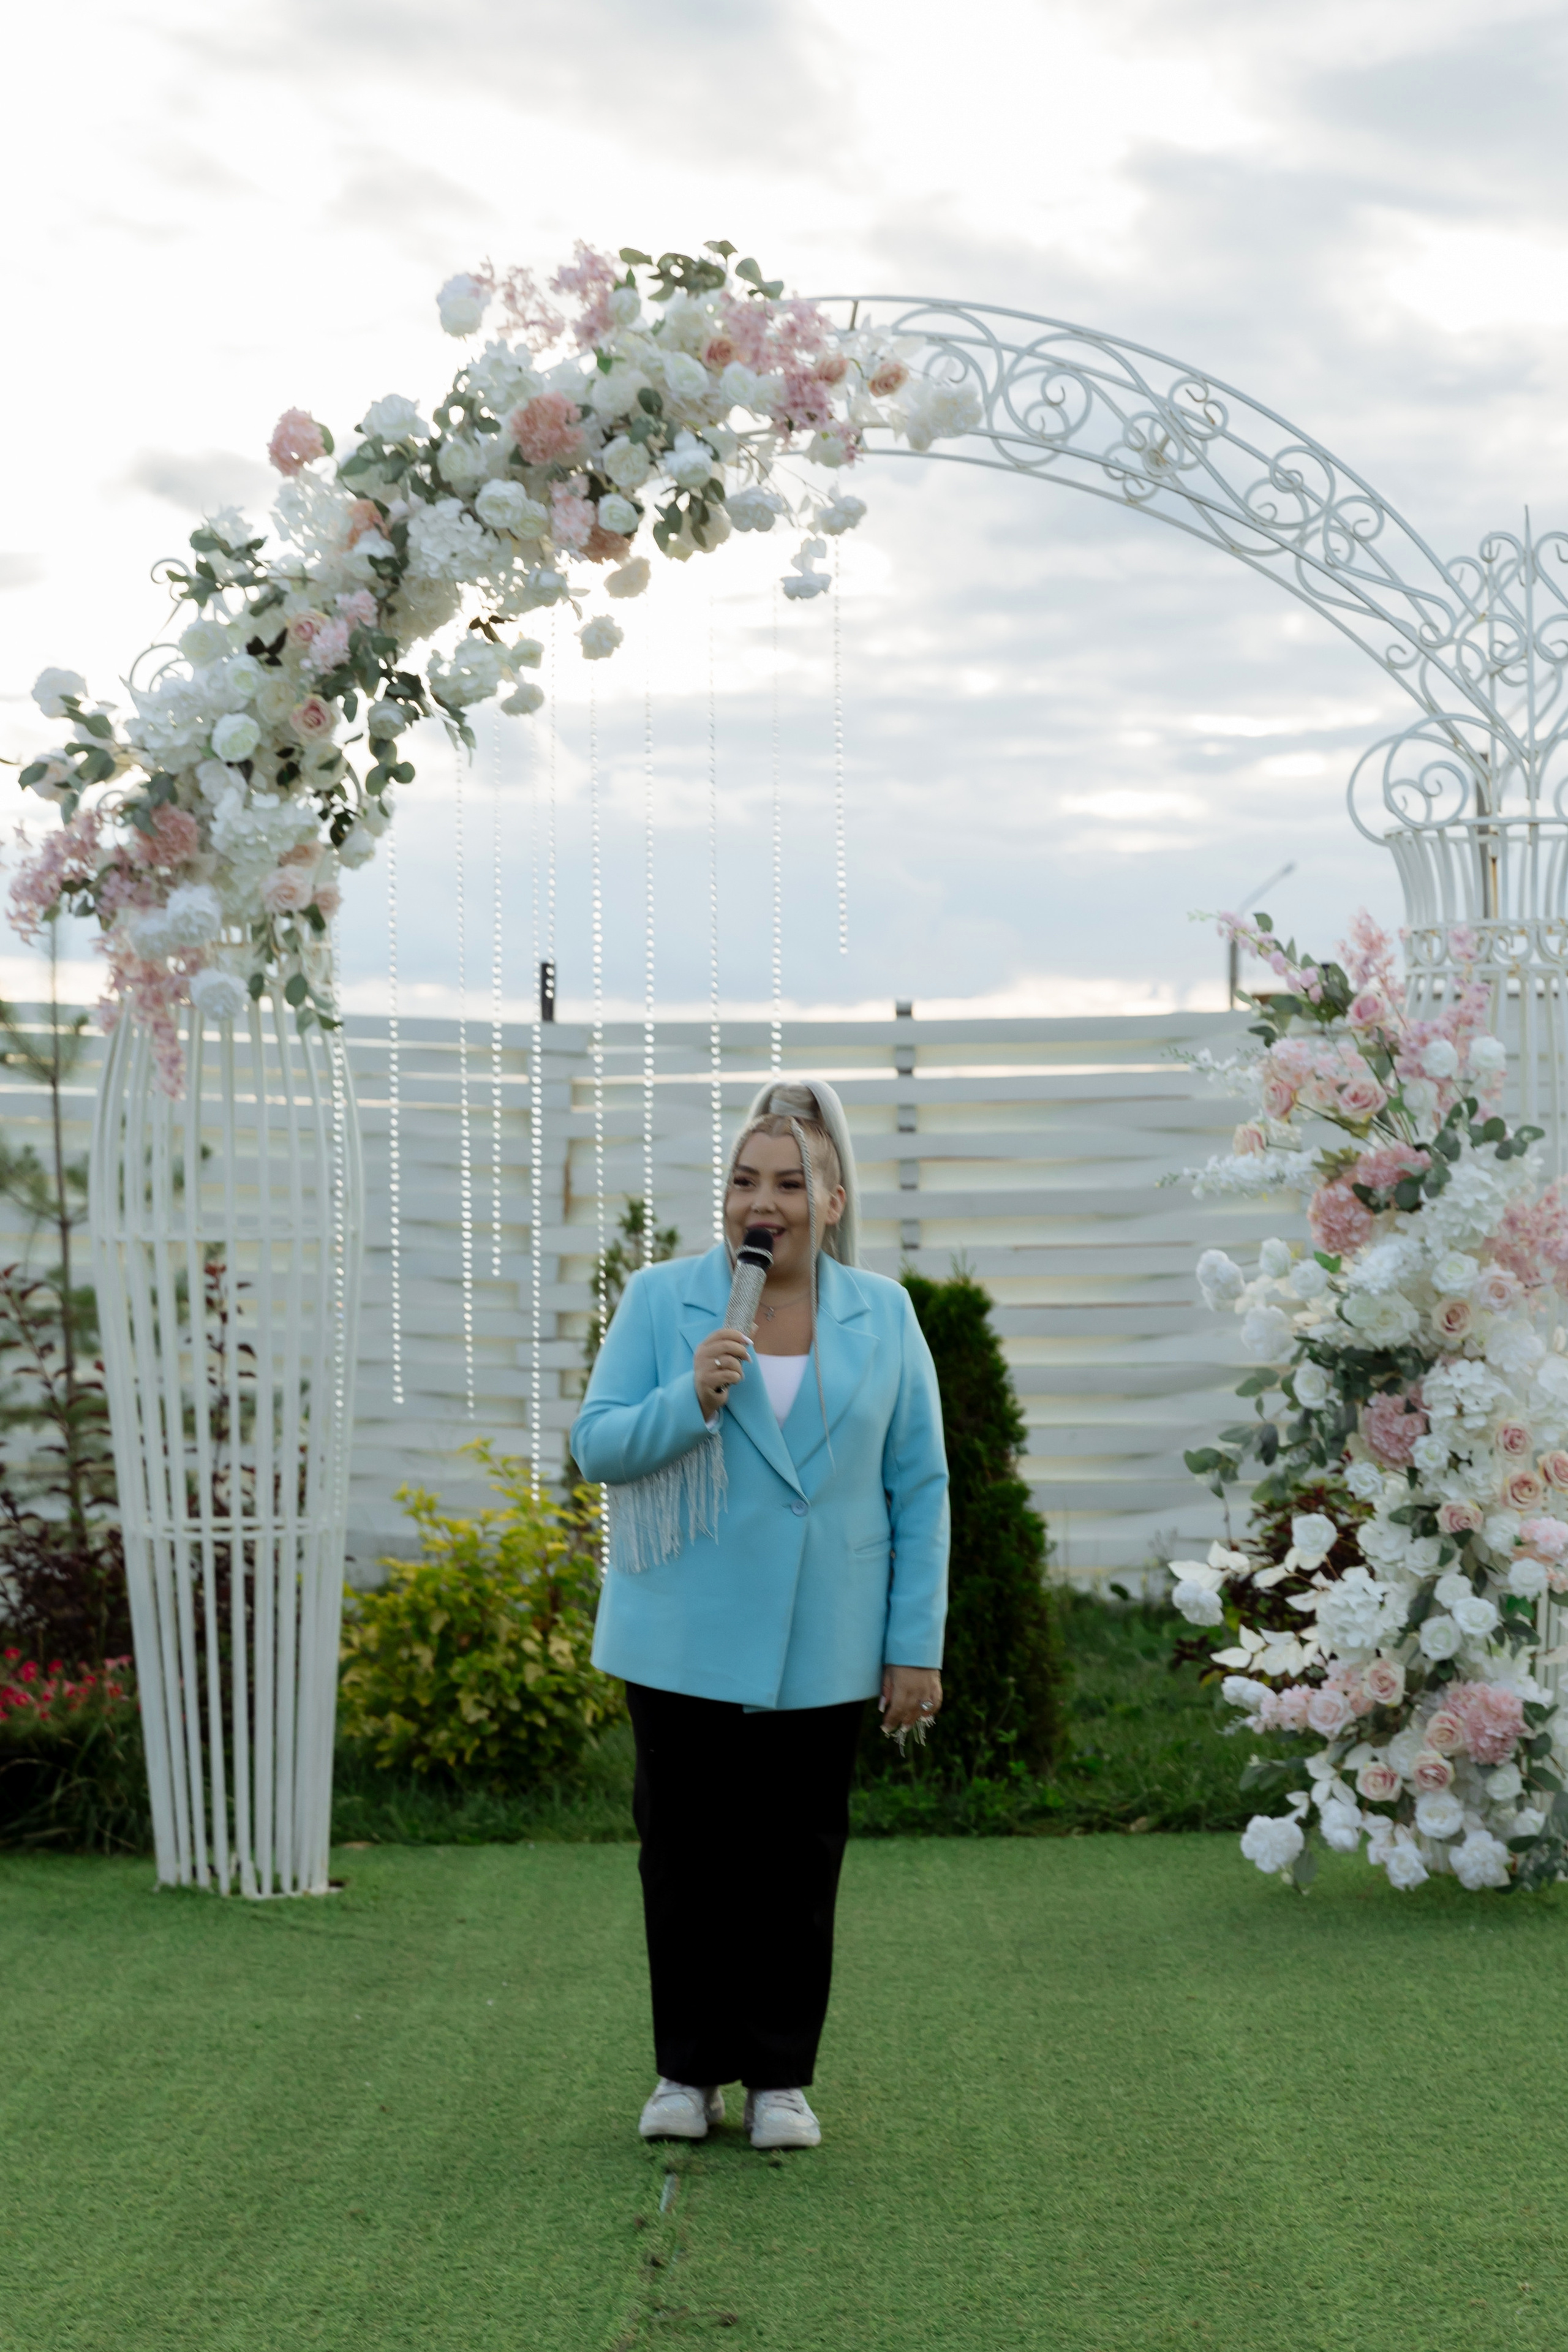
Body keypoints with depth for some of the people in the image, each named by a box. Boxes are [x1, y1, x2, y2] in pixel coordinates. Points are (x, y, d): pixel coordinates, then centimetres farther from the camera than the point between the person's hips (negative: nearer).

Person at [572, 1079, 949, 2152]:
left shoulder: (883, 1317, 3)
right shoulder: (661, 1300, 0)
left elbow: (919, 1487, 4)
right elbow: (597, 1445, -3)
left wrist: (917, 1647, -1)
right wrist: (688, 1400, -22)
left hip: (820, 1649, 1)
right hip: (684, 1642, 0)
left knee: (797, 1863, 6)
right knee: (686, 1857, 5)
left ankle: (781, 2079, 16)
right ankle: (688, 2072, 17)